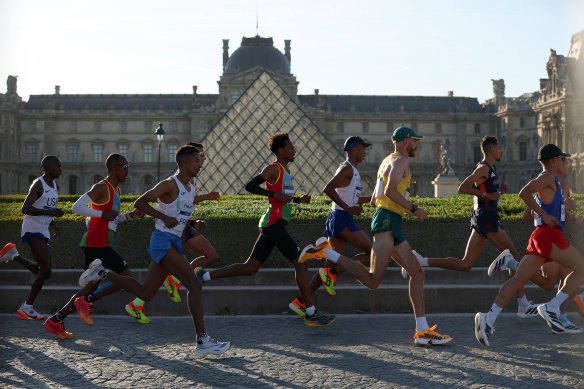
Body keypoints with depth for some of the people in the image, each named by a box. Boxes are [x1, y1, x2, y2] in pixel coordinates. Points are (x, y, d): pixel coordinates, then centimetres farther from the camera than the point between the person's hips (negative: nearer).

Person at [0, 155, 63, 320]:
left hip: (43, 232, 9)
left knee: (43, 272, 9)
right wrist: (49, 212, -31)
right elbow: (25, 209, -21)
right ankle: (27, 308, -9)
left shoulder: (55, 187, 16)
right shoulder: (38, 185, -11)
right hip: (32, 230, -9)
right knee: (46, 269, -17)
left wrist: (54, 226, 11)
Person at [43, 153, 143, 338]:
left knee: (91, 288, 10)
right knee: (125, 277, -13)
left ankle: (55, 321, 12)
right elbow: (76, 207, -17)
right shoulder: (101, 187, -10)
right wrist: (103, 214, -19)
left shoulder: (116, 191, 20)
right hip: (96, 244, -10)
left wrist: (130, 216, 14)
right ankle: (87, 302, -7)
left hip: (100, 244, 10)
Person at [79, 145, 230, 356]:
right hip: (163, 240, -9)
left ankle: (103, 272, 23)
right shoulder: (170, 184, -10)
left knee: (145, 293, 11)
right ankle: (202, 341, -18)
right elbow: (139, 203, -13)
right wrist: (164, 217, -23)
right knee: (194, 284, -17)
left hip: (173, 243, 9)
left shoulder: (191, 188, 17)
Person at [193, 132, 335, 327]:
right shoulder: (274, 168, -7)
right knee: (300, 263, -8)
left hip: (274, 226, 10)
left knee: (250, 268, 8)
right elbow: (249, 186, -14)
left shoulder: (286, 171, 22)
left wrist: (299, 199, 18)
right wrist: (275, 194, -20)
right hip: (273, 224, -10)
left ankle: (204, 275, 12)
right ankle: (311, 314, -4)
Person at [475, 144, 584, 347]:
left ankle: (489, 319, -10)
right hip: (549, 234, -9)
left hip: (539, 236, 9)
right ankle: (552, 307, -8)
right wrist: (544, 215, -14)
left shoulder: (550, 182, 28)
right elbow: (524, 193, -17)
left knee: (518, 280, -1)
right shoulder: (548, 176, -1)